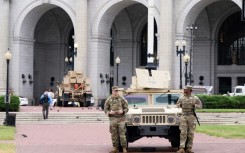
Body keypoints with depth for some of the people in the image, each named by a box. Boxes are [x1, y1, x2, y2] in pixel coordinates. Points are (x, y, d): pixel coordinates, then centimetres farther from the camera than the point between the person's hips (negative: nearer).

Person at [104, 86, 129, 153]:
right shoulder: (108, 100, 4)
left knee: (122, 134, -5)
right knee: (114, 135, 4)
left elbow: (126, 108, 4)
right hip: (112, 118, 2)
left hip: (121, 118, -2)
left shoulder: (122, 99, 1)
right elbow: (105, 109, 7)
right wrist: (110, 112, -13)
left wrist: (122, 111, -16)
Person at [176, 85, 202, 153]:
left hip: (191, 117, 0)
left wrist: (195, 105, -9)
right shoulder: (181, 98, 9)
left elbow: (200, 105, 10)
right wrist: (179, 105, -2)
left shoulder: (195, 98, 4)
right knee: (183, 133, -9)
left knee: (191, 133, 1)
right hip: (183, 116, 0)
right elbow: (177, 104, 21)